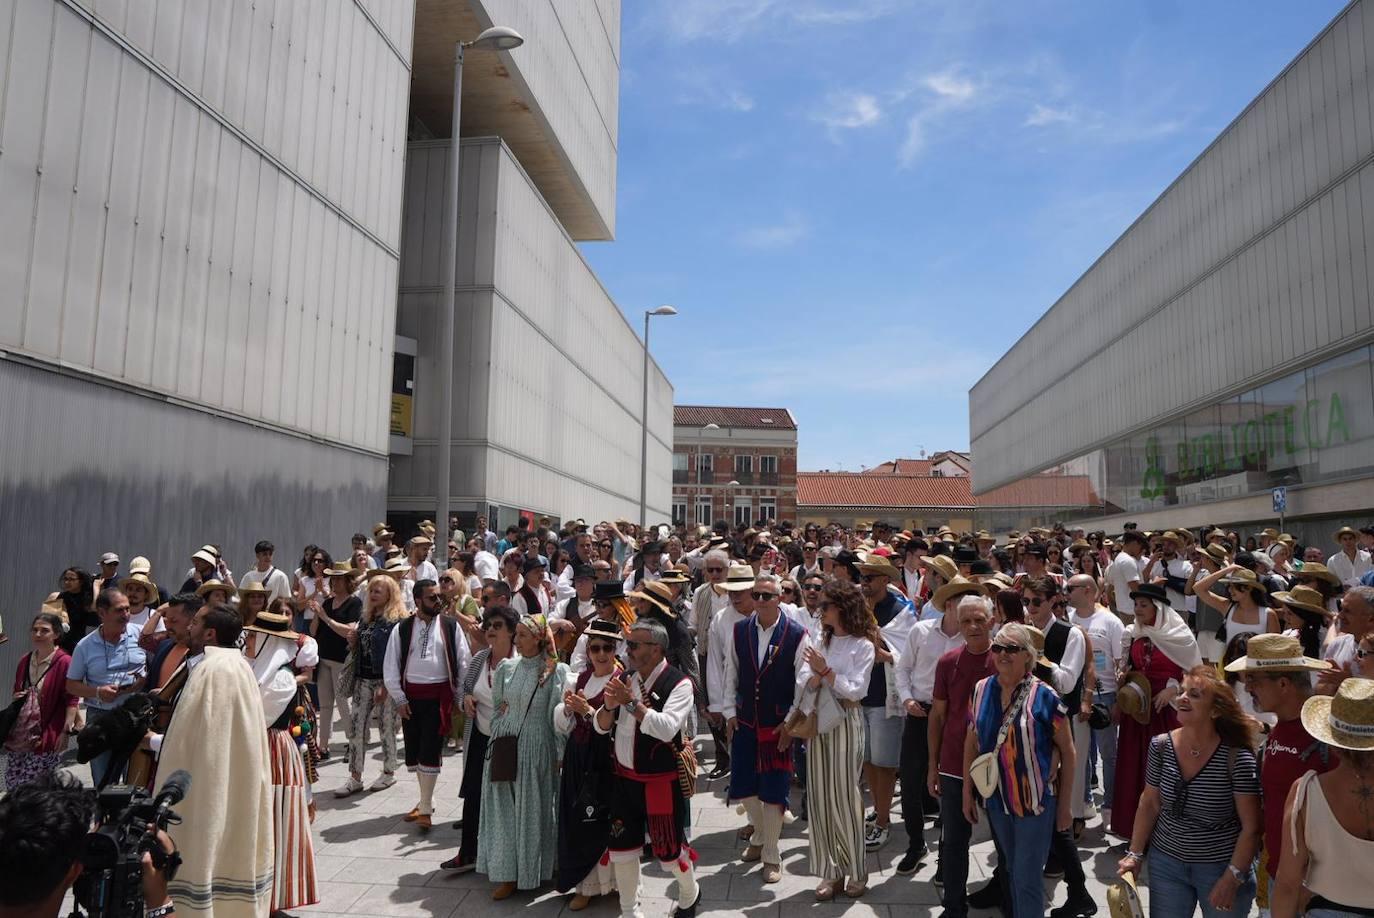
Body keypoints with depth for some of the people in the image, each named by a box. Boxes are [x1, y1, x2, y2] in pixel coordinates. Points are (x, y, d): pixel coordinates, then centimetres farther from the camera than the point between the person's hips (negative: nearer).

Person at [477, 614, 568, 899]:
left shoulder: (556, 671, -9)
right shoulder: (506, 667, 2)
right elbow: (497, 706, 14)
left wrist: (560, 755, -6)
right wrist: (499, 737, 8)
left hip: (537, 747, -4)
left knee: (531, 809, 6)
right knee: (503, 810, 8)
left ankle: (530, 871, 21)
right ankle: (507, 874, 21)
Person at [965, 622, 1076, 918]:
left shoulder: (1044, 696, -14)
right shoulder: (981, 690, -2)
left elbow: (1067, 750, -8)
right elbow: (972, 742, 6)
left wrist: (1064, 805, -7)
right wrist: (967, 792, 7)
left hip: (1036, 800, -4)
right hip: (997, 799, 4)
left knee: (1027, 879, 3)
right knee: (1012, 871, 20)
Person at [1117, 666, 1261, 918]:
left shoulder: (1237, 757, -18)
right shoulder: (1161, 746, -7)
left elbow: (1251, 827, -13)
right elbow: (1149, 805, 3)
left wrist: (1232, 879, -15)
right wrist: (1135, 854, 2)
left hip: (1221, 867, -3)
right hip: (1166, 863, 3)